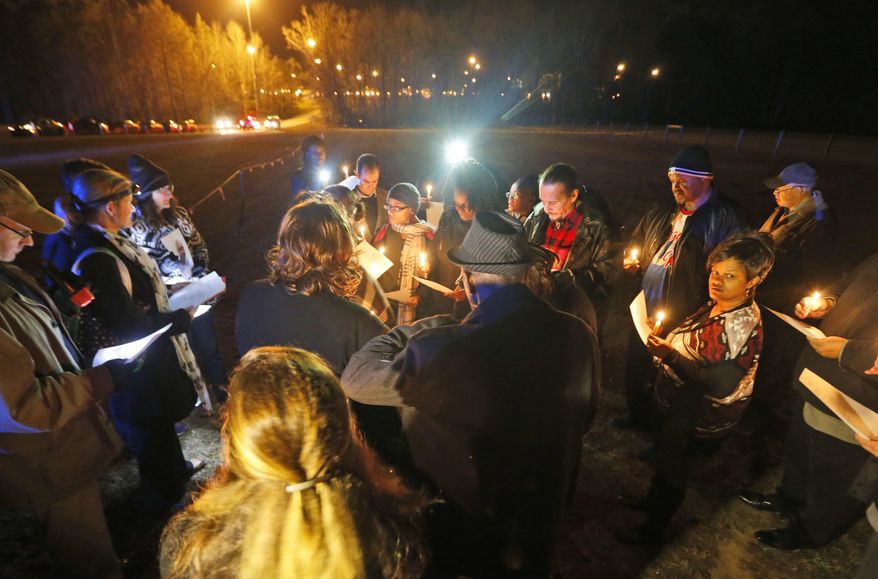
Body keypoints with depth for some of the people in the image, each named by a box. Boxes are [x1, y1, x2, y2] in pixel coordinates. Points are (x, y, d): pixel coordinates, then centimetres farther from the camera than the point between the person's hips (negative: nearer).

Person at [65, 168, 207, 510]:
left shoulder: (111, 243, -2)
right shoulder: (99, 261, -30)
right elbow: (130, 327, -28)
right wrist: (182, 317, -18)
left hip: (149, 358, 9)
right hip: (137, 372, -9)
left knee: (160, 425, 29)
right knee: (153, 432, 14)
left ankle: (175, 468, 54)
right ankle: (166, 498, 38)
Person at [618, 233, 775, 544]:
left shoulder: (741, 324, -31)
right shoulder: (718, 305, -3)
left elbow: (720, 385, -34)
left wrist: (669, 355, -34)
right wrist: (664, 340, -2)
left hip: (699, 416, -8)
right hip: (683, 403, 8)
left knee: (672, 466, 13)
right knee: (665, 453, 28)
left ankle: (653, 528, 38)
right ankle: (653, 500, 55)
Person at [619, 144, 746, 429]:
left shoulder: (725, 218, -13)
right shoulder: (665, 210, 8)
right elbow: (638, 240, 22)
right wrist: (631, 261, 2)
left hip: (680, 319, -7)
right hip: (644, 309, 7)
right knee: (635, 368, 21)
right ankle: (639, 414, 46)